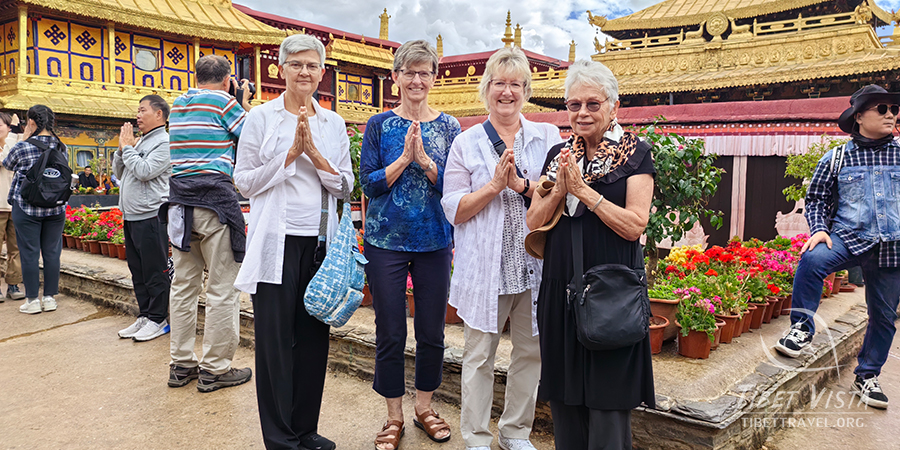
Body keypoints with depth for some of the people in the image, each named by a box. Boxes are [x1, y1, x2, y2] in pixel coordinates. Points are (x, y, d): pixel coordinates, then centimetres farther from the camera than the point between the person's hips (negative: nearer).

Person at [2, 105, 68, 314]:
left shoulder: (22, 147, -10)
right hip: (56, 208, 4)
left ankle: (32, 300, 9)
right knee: (51, 252, 8)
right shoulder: (61, 148, 1)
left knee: (29, 254, 4)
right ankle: (50, 298, 14)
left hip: (26, 208, -4)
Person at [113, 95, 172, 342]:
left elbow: (144, 171, -19)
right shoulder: (139, 142, 18)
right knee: (138, 271, 14)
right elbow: (119, 172, 21)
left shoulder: (164, 143, -9)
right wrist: (121, 149, 6)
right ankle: (144, 316, 24)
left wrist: (127, 147, -8)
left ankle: (158, 320, 6)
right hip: (131, 217, 9)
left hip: (151, 217, -9)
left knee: (154, 272, -2)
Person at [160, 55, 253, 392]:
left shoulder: (178, 104, 16)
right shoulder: (224, 101, -3)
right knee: (223, 288, 0)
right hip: (214, 199, -7)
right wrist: (246, 103, 13)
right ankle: (214, 369, 5)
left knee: (184, 284, 12)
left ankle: (181, 364, 20)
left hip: (179, 201, 7)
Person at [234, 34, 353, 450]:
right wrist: (290, 154, -11)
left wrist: (314, 153, -9)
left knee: (314, 334, 8)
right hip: (278, 242, -3)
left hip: (320, 240, 3)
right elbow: (244, 181, -2)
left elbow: (345, 185, 5)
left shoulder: (334, 124, 10)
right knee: (275, 337, 2)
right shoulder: (260, 118, 2)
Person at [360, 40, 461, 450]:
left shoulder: (449, 127, 4)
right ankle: (394, 416, 23)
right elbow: (369, 184, -5)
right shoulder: (379, 125, 2)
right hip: (385, 242, -1)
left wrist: (424, 160, -17)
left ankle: (425, 407, 30)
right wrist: (404, 159, -17)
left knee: (432, 331, 9)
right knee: (390, 334, 5)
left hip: (434, 242, 1)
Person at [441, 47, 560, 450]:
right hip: (485, 266, -1)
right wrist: (494, 185, -13)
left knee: (530, 351, 11)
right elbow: (453, 209, -1)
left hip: (536, 264, 2)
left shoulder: (548, 137, 8)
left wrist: (522, 184, -16)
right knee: (479, 354, 5)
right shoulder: (466, 143, 5)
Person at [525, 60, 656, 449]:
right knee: (565, 400, 13)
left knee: (607, 406, 3)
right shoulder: (558, 154, 11)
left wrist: (582, 189, -15)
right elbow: (533, 223, 7)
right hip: (560, 290, 5)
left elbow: (635, 225, -13)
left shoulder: (635, 154, -2)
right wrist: (559, 191, -10)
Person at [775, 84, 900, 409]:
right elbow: (816, 199, 6)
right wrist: (819, 229, -11)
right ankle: (802, 328, -18)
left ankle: (868, 377, 30)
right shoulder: (836, 159, 1)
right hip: (849, 238, -2)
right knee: (812, 259, -35)